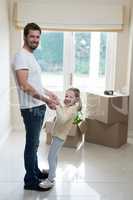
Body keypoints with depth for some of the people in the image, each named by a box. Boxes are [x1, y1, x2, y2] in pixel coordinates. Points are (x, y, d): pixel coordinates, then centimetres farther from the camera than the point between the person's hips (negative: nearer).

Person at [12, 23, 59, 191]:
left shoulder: (30, 57, 15)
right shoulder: (21, 56, -16)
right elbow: (24, 85, -26)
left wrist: (48, 93, 20)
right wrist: (46, 99, -24)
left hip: (38, 107, 10)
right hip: (31, 109, -10)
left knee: (34, 143, 19)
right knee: (32, 144, 0)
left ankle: (35, 171, 34)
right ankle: (30, 181, 13)